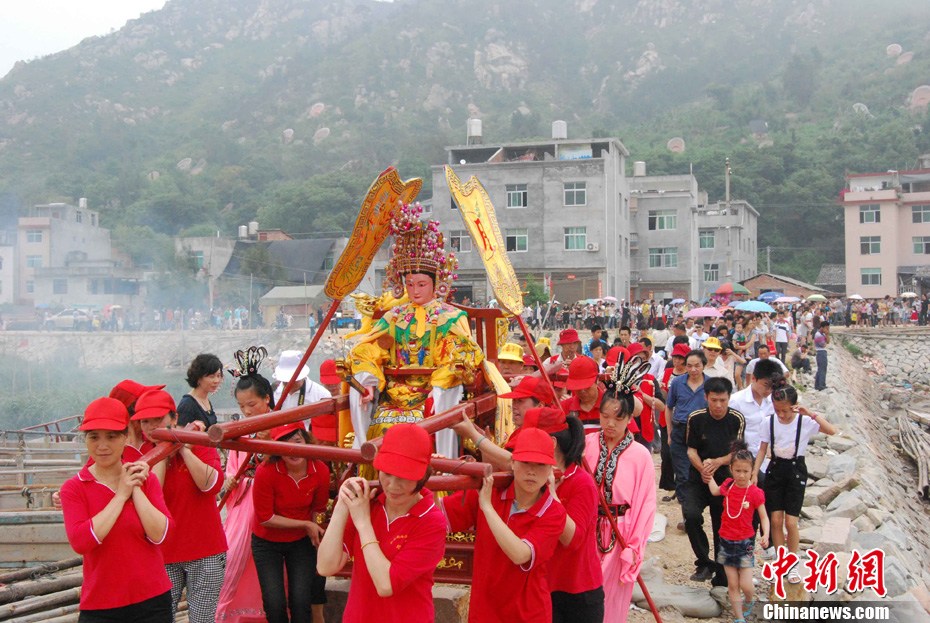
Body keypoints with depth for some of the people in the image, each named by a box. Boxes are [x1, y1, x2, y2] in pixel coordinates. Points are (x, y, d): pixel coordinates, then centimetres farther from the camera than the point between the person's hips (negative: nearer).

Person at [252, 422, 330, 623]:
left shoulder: (320, 471, -16)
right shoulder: (265, 472, -25)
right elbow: (265, 518, -19)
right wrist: (305, 525, -19)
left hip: (302, 541, 2)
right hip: (267, 543, -2)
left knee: (301, 601, -4)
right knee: (275, 603, -6)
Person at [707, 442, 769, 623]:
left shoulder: (755, 493, -14)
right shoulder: (728, 485, -2)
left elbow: (764, 517, -9)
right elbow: (715, 491, 20)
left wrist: (765, 535, -24)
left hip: (745, 543, -3)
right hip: (726, 541, 4)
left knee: (746, 585, -3)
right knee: (732, 584, 7)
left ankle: (749, 602, 30)